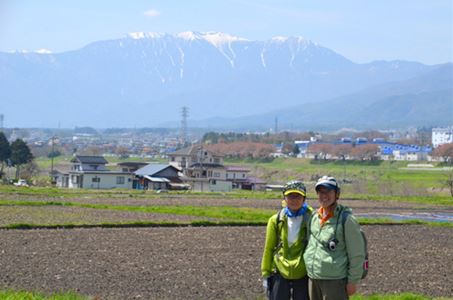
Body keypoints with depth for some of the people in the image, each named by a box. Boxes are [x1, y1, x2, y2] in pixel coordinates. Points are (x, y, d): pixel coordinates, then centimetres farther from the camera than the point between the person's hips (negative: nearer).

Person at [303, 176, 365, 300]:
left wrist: (353, 281, -9)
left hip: (335, 281, -7)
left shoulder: (346, 219, -10)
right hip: (313, 280, 7)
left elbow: (357, 255, -9)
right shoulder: (314, 217, 8)